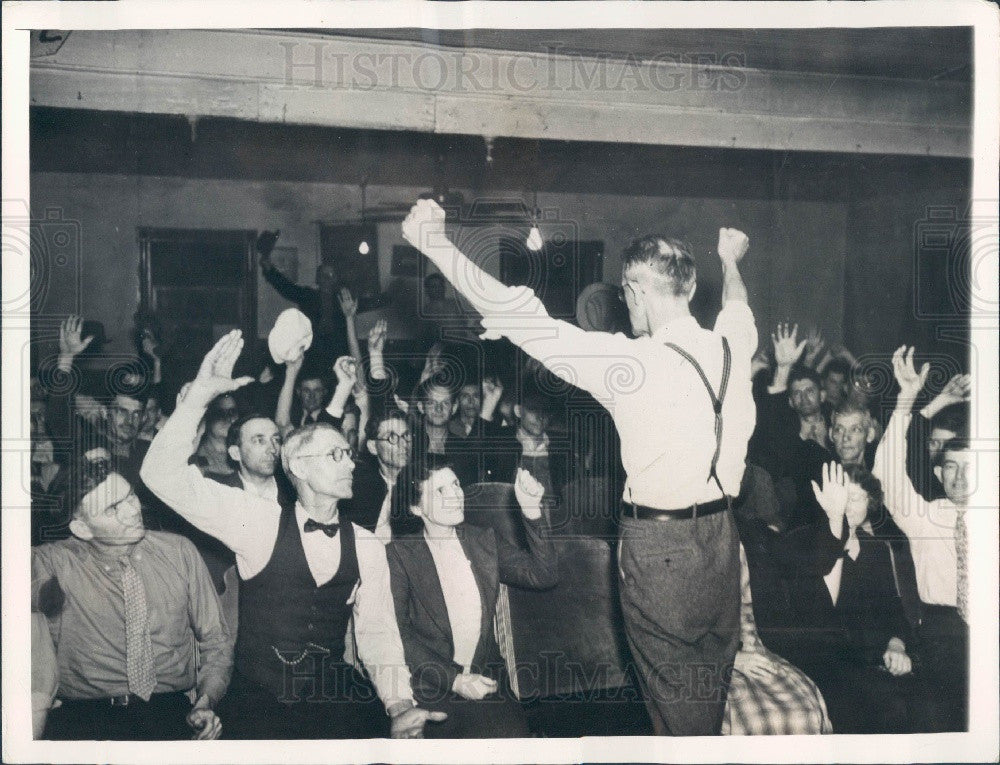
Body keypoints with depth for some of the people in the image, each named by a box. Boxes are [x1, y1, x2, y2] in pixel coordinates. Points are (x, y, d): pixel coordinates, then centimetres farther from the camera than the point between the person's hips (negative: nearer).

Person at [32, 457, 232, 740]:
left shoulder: (179, 552, 8)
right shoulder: (55, 563, 4)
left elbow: (214, 640, 12)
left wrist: (206, 701, -2)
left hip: (171, 714, 0)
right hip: (83, 715, 0)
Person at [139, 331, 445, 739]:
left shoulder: (367, 547, 5)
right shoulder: (260, 521, -3)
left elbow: (377, 633, 8)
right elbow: (165, 476, -9)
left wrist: (399, 704, -6)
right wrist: (200, 394, -19)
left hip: (337, 702, 2)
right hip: (258, 703, -2)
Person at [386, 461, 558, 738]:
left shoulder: (484, 541, 12)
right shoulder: (400, 553, 0)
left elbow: (544, 576, 3)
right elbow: (396, 630, -7)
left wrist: (531, 511, -8)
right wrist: (453, 679, -14)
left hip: (486, 681, 4)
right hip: (432, 686, -4)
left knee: (512, 727, -24)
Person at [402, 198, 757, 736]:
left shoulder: (630, 362, -18)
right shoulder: (733, 344, -1)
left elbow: (524, 317, -17)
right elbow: (737, 307, 25)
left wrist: (435, 245, -11)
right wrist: (730, 260, 47)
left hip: (658, 546, -6)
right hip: (722, 535, 6)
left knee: (673, 697, 10)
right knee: (713, 682, 20)